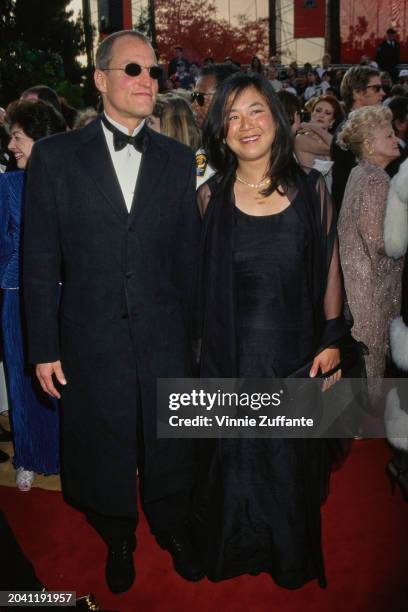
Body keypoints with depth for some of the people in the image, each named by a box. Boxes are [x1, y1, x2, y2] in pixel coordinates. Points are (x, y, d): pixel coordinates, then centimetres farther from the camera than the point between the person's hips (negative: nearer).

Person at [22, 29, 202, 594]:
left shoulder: (178, 160, 3)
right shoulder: (56, 156, -3)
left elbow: (187, 253, 5)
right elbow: (40, 262, -4)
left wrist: (194, 331, 4)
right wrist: (44, 348, -5)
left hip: (164, 336, 2)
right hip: (92, 340, -1)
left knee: (170, 446, 15)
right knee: (105, 449, 15)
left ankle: (173, 532, 43)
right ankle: (118, 542, 42)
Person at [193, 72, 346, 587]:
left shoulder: (311, 190, -3)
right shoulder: (210, 197, -4)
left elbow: (330, 269, 3)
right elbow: (198, 278, 1)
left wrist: (332, 340, 1)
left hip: (297, 353, 1)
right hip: (231, 356, 0)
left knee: (292, 460, 17)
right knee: (233, 459, 13)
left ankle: (292, 558, 44)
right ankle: (235, 551, 42)